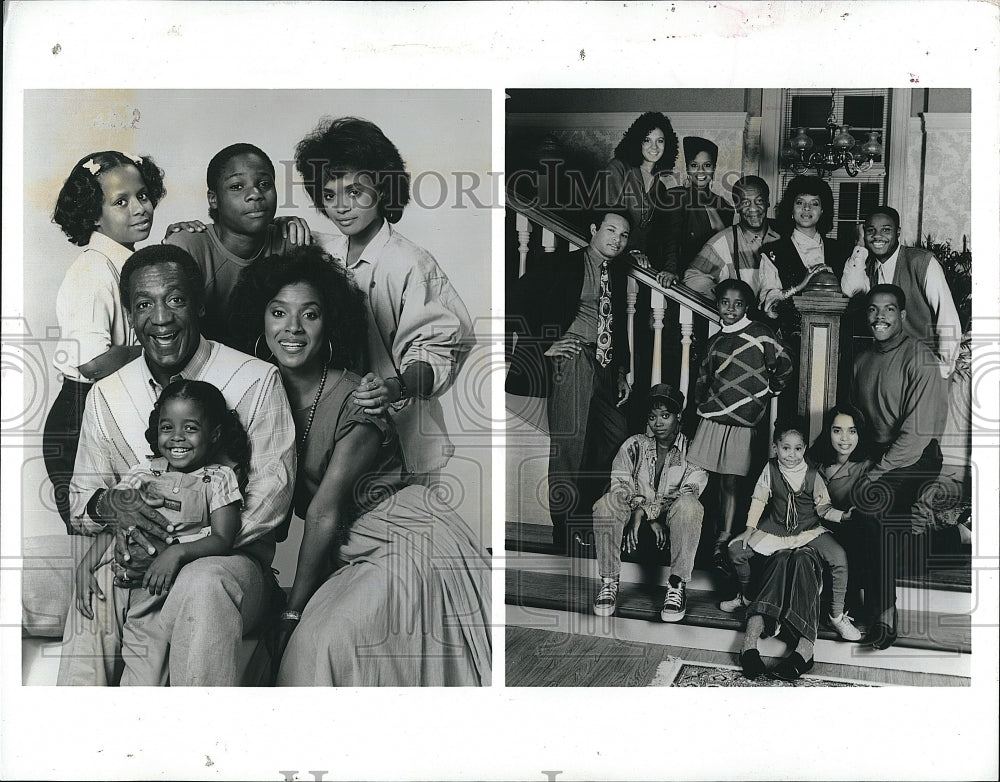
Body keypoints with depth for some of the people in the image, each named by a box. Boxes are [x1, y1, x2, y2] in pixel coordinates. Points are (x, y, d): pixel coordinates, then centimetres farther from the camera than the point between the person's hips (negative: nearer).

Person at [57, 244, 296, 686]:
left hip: (231, 560, -2)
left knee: (203, 583, -37)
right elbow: (79, 505, 13)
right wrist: (108, 504, -14)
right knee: (92, 588, -31)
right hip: (133, 565, 3)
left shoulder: (257, 380, -4)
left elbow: (271, 496, -9)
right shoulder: (106, 396, 10)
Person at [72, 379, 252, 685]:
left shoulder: (219, 479, 6)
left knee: (145, 672, -15)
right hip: (120, 577, 3)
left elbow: (222, 540, -4)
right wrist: (86, 564, -2)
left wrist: (177, 552, -20)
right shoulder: (143, 473, 16)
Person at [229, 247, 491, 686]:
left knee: (323, 637, -20)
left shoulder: (357, 404, -18)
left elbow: (324, 512, -17)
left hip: (404, 543, -6)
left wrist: (293, 611, -14)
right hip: (345, 552, 6)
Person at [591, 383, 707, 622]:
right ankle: (609, 582, -25)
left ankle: (677, 585, -30)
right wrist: (650, 519, -16)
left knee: (688, 505, -36)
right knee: (607, 503, -30)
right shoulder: (634, 445, 9)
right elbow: (621, 487, -2)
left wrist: (644, 512, -20)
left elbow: (689, 491, -11)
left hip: (671, 518, -1)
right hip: (636, 514, 2)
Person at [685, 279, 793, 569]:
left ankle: (722, 543, 5)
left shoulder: (759, 333, 0)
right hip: (711, 419, 4)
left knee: (729, 483, 0)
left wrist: (769, 390, 10)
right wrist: (701, 404, 13)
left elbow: (784, 364, 7)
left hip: (741, 424, -4)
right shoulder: (715, 341, 14)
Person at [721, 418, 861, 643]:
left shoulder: (812, 475, -10)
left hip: (809, 530, -2)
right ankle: (745, 595, 19)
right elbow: (759, 499, 1)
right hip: (775, 528, 2)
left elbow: (823, 507, -4)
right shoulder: (771, 469, -7)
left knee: (838, 557, -26)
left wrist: (841, 515, -21)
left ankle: (837, 615, -9)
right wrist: (750, 528, -3)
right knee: (735, 548, -8)